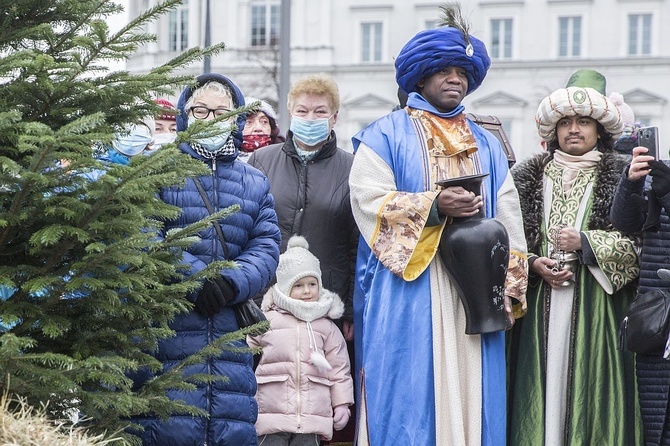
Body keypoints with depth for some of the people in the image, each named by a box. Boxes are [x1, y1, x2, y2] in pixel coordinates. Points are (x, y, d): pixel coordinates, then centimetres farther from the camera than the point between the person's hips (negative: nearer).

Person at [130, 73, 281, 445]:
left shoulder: (255, 182, 19)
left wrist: (232, 283, -13)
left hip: (232, 329, 4)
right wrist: (196, 279, -20)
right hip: (168, 324, -4)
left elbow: (267, 246, 6)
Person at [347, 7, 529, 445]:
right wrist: (434, 206, -21)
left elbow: (508, 220, 12)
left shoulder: (487, 145, 19)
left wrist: (505, 286, -1)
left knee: (469, 398, 4)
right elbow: (370, 202, -9)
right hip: (407, 295, -4)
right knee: (408, 401, -6)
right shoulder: (385, 136, 5)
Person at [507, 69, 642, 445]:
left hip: (597, 305, -2)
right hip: (541, 304, 2)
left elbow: (639, 241, -2)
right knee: (544, 387, -2)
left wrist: (585, 241, -11)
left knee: (590, 385, -5)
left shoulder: (619, 177, 6)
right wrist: (534, 264, -6)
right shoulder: (531, 177, 13)